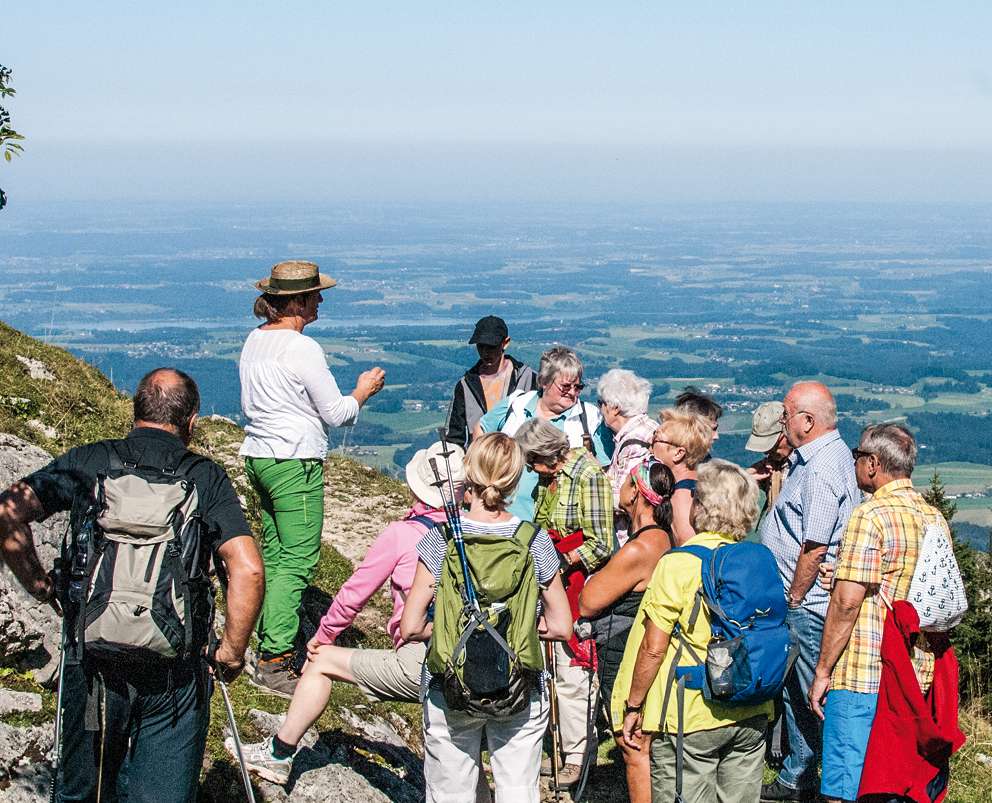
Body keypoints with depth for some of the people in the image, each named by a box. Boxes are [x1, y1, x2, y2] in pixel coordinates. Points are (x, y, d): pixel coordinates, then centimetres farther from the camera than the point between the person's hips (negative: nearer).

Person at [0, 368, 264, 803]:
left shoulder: (88, 462, 0)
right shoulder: (207, 478, -2)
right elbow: (247, 570, -13)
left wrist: (38, 585, 3)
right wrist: (232, 653, -1)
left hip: (93, 660, 1)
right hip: (176, 670, -1)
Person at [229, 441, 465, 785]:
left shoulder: (402, 533, -3)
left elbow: (355, 593, 4)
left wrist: (324, 635, 20)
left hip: (419, 665, -4)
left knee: (320, 661, 14)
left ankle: (279, 754, 25)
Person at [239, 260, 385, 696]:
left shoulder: (254, 340, 9)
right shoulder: (303, 348, -16)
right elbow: (335, 413, -10)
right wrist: (363, 391, 7)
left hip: (257, 457, 9)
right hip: (295, 464, -9)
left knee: (273, 553, 15)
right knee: (298, 560, -6)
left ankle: (269, 642, 20)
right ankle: (274, 661, -7)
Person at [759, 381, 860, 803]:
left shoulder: (821, 470, -22)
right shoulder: (828, 453, 11)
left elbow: (814, 548, -24)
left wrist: (793, 598, -15)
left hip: (808, 603, -11)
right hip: (802, 598, 11)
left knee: (812, 694, -1)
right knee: (795, 690, 19)